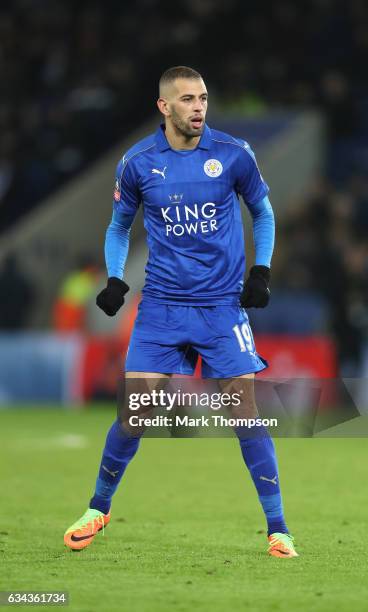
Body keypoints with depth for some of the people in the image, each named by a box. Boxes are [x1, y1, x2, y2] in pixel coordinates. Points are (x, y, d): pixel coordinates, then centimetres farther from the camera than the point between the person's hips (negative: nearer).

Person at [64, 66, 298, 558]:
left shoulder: (233, 154, -4)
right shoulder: (137, 163, -2)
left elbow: (263, 213, 12)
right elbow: (119, 226, 14)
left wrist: (261, 270, 0)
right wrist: (115, 279, -1)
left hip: (223, 305, -1)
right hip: (161, 305, 1)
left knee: (245, 409, -7)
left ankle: (277, 528, 1)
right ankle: (99, 509, 19)